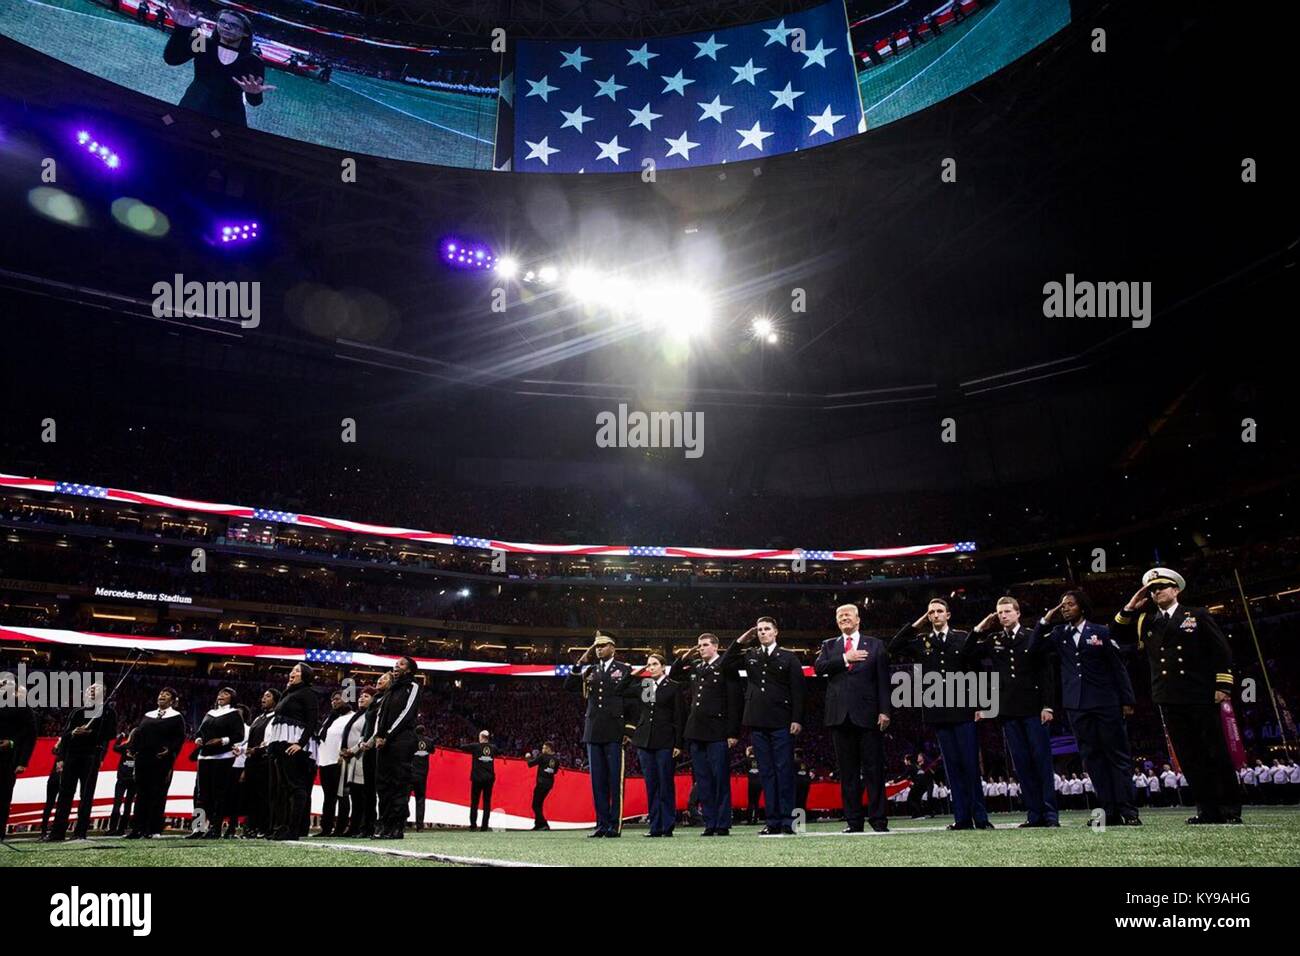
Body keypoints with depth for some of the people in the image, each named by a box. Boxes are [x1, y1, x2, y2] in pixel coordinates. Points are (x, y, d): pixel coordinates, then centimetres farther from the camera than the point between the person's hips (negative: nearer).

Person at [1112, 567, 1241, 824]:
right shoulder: (1145, 622, 15)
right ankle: (1208, 811, 7)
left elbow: (1221, 651, 3)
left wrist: (1223, 686, -5)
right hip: (1170, 699, 3)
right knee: (1189, 757, 2)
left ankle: (1230, 810, 9)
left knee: (1217, 753, 1)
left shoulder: (1198, 616, 6)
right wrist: (1131, 607, 5)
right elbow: (1116, 635, 13)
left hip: (1202, 697, -3)